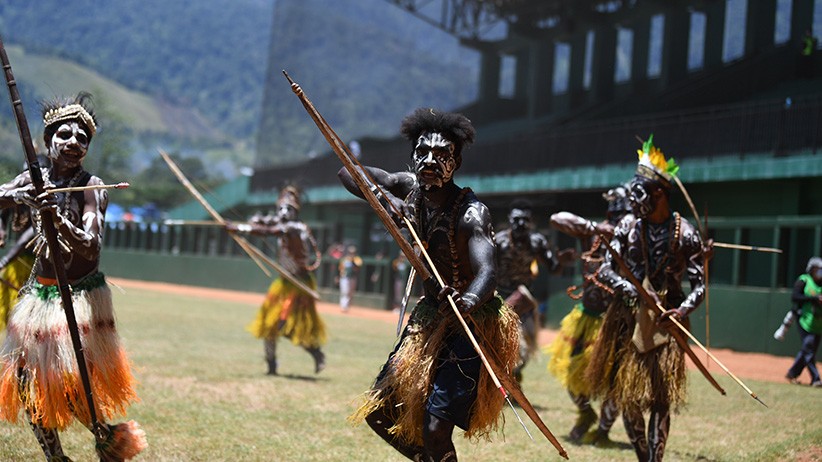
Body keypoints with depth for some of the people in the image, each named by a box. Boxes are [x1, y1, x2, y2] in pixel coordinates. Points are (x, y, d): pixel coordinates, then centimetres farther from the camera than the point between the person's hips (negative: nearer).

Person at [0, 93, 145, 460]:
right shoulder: (32, 182, 2)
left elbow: (91, 248, -23)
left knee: (72, 386, -11)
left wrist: (59, 219, -39)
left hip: (82, 297, -5)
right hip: (38, 294, 5)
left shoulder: (91, 187, -10)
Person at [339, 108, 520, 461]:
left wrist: (469, 299, -60)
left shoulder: (471, 212, -23)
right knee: (380, 413, 11)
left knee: (434, 429, -18)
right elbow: (349, 173, 3)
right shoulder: (410, 187, -4)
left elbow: (487, 272, -37)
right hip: (428, 317, 7)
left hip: (471, 325, -7)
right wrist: (383, 196, -17)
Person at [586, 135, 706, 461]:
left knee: (660, 397, -3)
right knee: (625, 393, 7)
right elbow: (605, 271, -2)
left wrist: (683, 310, -22)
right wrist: (629, 289, -21)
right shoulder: (628, 227, 1)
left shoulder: (685, 234, -5)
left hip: (665, 321, -3)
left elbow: (699, 285, -3)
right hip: (628, 317, 3)